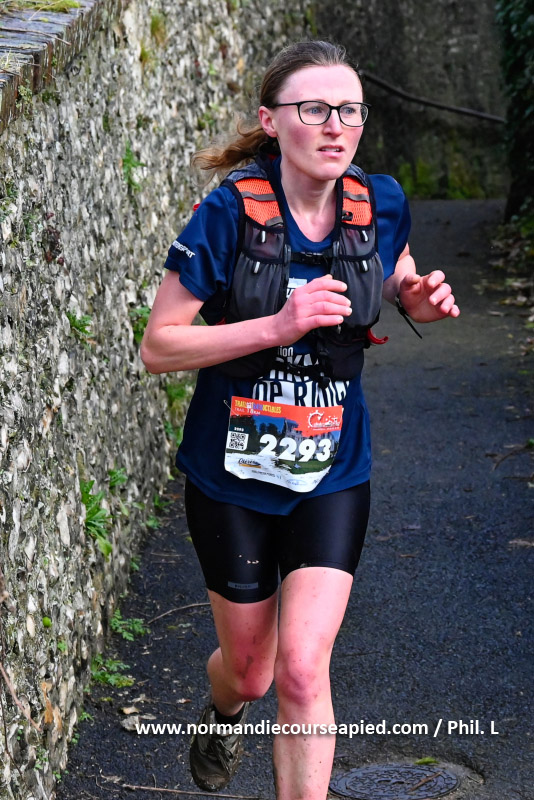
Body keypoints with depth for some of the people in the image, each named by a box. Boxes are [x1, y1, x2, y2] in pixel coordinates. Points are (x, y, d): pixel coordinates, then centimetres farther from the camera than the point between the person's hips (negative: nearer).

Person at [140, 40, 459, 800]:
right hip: (231, 475, -1)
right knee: (250, 670, 15)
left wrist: (418, 299, -6)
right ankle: (224, 711, 53)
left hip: (332, 475, 1)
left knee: (303, 670, -12)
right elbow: (158, 346, -17)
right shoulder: (231, 210, -17)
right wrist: (276, 326, -29)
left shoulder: (380, 203, -7)